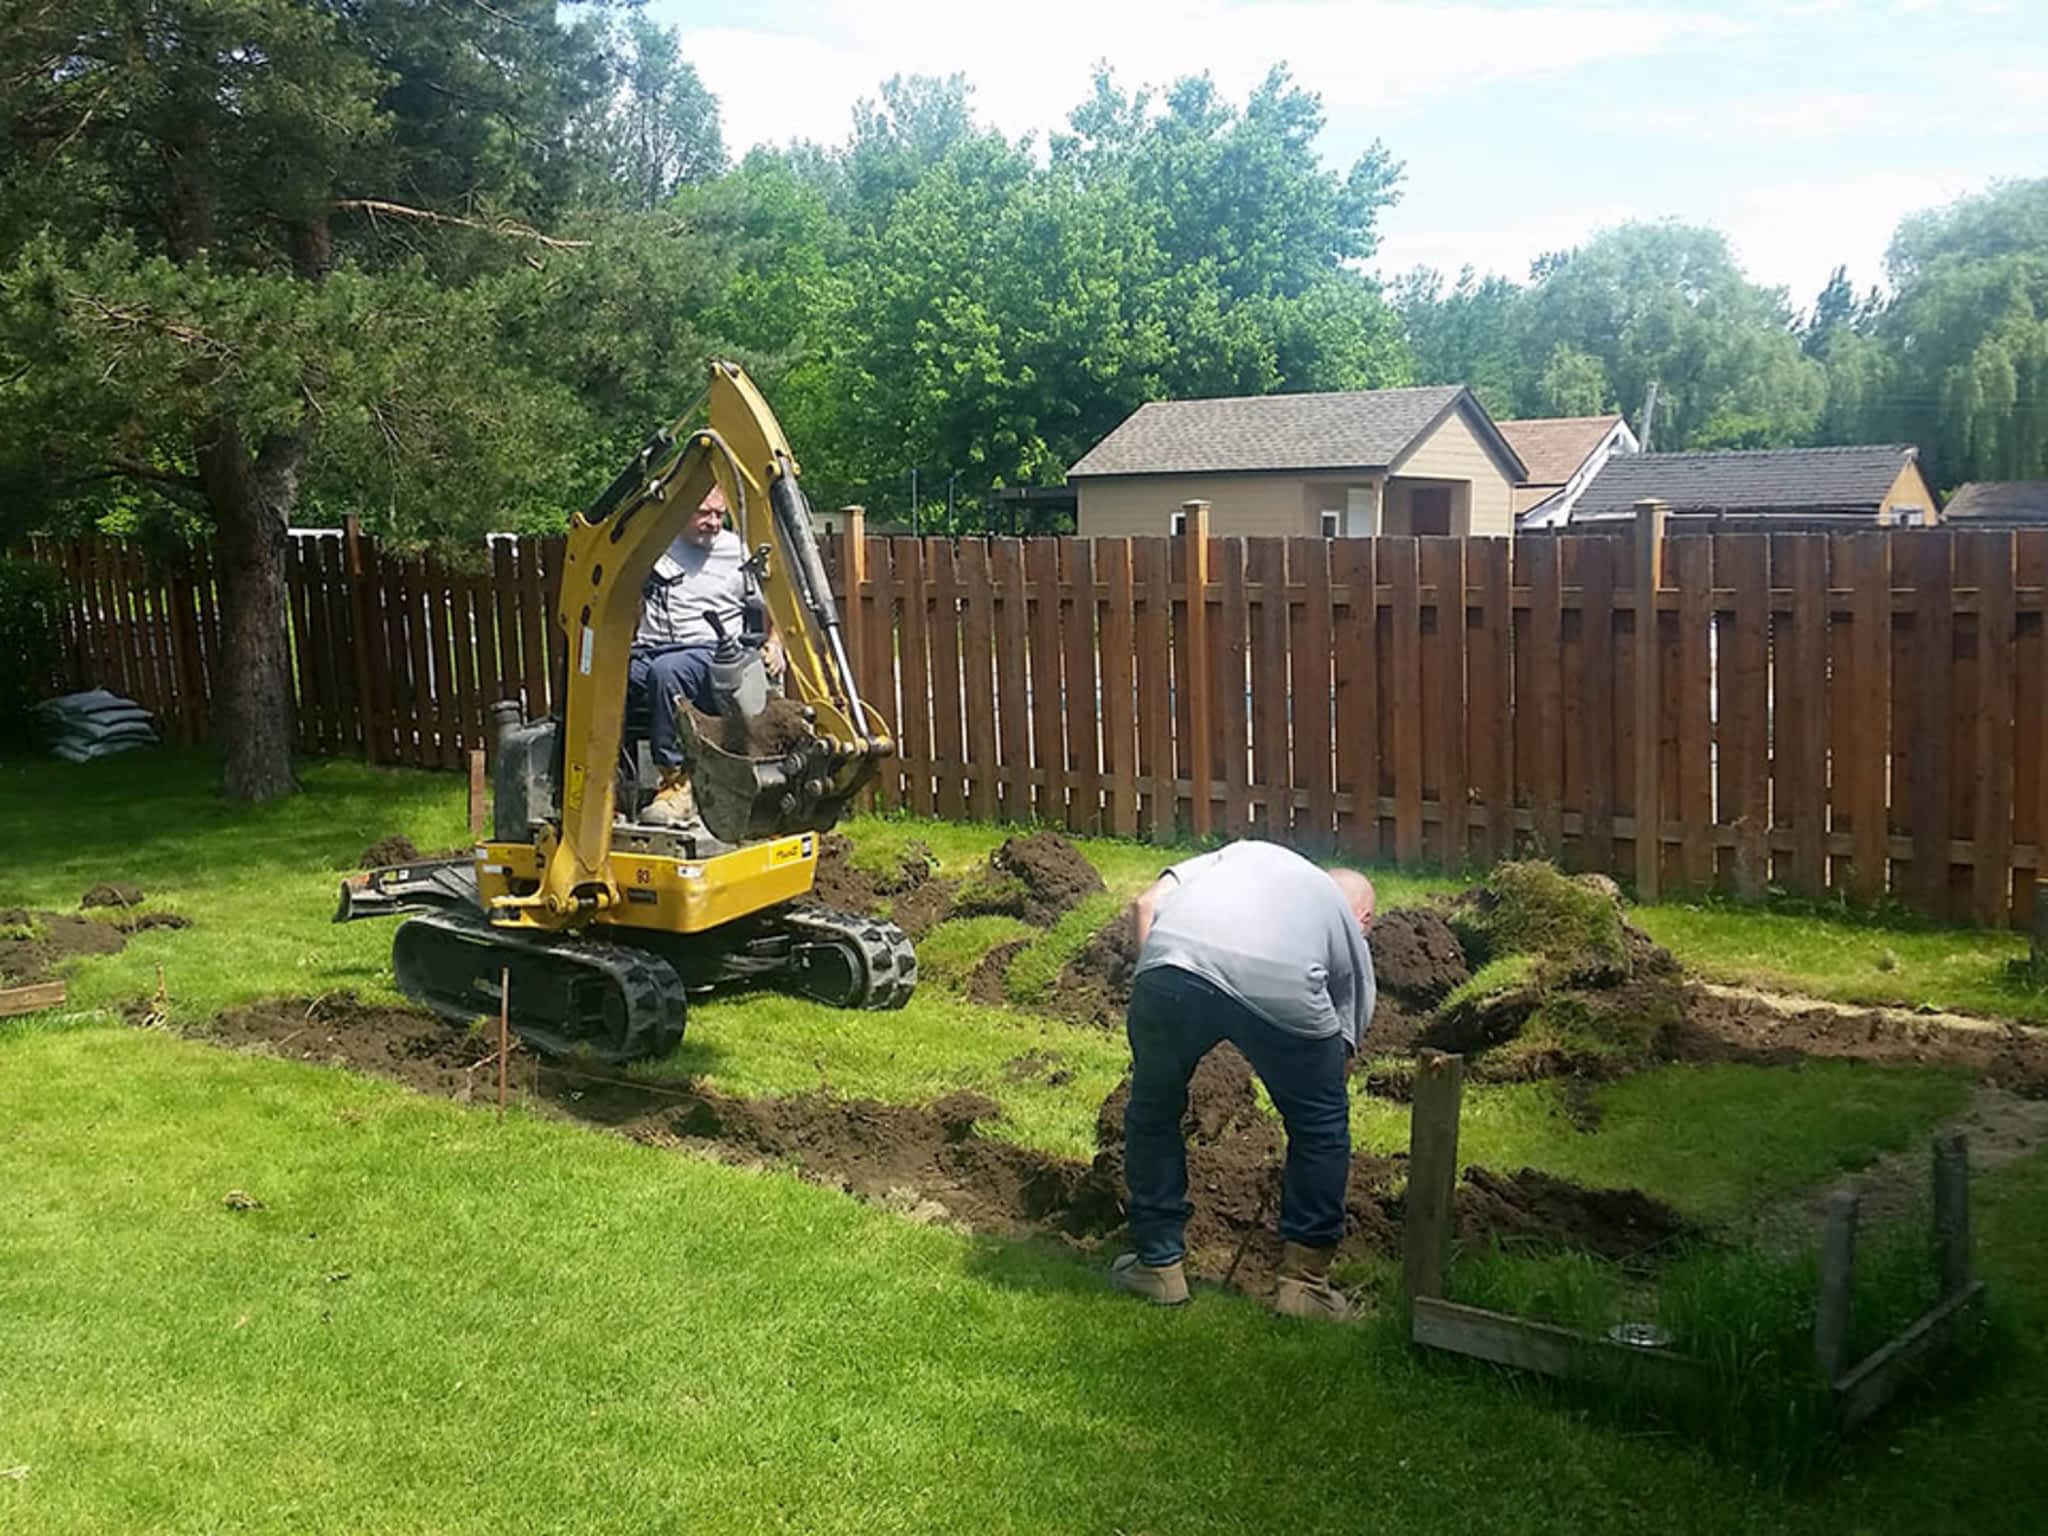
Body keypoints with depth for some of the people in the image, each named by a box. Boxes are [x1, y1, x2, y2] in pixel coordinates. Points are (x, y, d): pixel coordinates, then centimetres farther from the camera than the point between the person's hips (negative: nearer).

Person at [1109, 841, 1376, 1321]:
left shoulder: (1247, 852, 40)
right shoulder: (1351, 934, 35)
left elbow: (1149, 902, 23)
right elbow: (1342, 1050, 35)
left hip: (1171, 960, 1)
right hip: (1283, 989, -1)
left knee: (1153, 1111, 26)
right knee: (1321, 1125, 24)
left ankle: (1158, 1263, 33)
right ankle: (1303, 1281, 28)